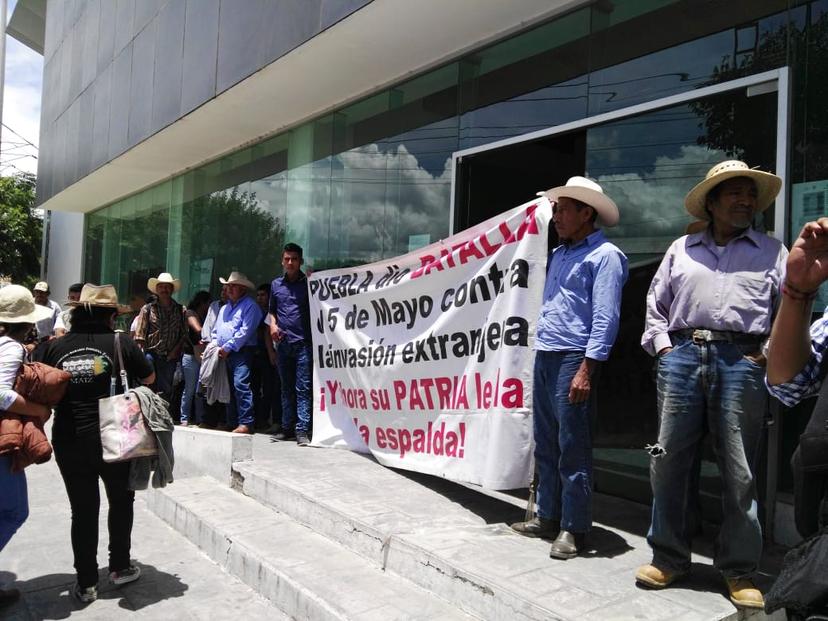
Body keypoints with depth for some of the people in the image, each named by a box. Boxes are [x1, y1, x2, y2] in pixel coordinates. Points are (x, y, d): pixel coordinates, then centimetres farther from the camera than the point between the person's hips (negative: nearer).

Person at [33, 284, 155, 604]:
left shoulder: (53, 347, -4)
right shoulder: (121, 343, -9)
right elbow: (149, 378, 4)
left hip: (69, 442, 2)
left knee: (83, 510, 13)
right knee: (121, 501, 20)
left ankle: (86, 583, 21)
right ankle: (120, 566, 30)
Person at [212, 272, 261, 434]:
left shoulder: (249, 305, -2)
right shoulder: (224, 308, 24)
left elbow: (245, 331, -12)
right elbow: (215, 330, 25)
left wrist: (228, 347, -13)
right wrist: (216, 346, 6)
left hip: (241, 352, -8)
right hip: (224, 354, 8)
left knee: (240, 385, -18)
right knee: (229, 388, 8)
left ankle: (245, 423, -18)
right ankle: (231, 422, 14)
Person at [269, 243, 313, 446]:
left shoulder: (308, 283, 2)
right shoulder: (276, 284, 14)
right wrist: (273, 324, 4)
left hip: (303, 342, -4)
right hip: (283, 342, 5)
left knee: (303, 388, -7)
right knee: (286, 387, 12)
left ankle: (302, 430, -8)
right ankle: (287, 427, 19)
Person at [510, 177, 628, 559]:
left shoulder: (605, 255, -7)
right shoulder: (558, 254, 19)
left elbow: (605, 317, -15)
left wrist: (586, 370, -21)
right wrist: (540, 355, 17)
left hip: (573, 360, -8)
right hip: (543, 357, 9)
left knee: (573, 449, -2)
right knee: (545, 445, 13)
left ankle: (573, 529, 8)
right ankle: (548, 517, 25)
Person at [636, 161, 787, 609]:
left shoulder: (772, 252, 14)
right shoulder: (681, 249, 17)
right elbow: (655, 304, 17)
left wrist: (768, 354, -3)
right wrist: (663, 347, 5)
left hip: (742, 362, -1)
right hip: (681, 357, 1)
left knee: (739, 472, 1)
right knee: (668, 460, 1)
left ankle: (739, 570, 15)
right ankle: (668, 557, 15)